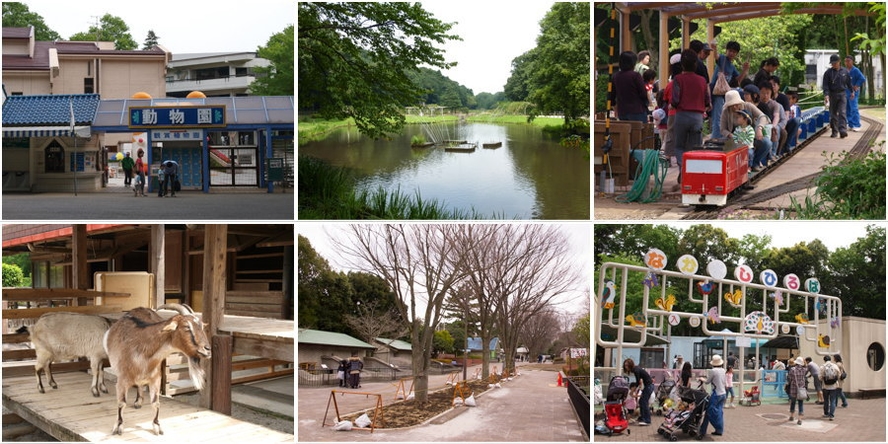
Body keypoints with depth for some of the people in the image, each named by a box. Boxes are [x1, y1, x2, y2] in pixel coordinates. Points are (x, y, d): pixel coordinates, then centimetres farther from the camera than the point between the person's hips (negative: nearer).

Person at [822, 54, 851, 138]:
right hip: (832, 95, 0)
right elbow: (825, 85, -6)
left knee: (842, 112, -12)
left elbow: (849, 83, 18)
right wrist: (826, 94, -19)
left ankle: (842, 130, -20)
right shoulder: (828, 73, 0)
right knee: (833, 114, 6)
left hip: (842, 94, 0)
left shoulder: (845, 71, 7)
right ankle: (834, 131, 15)